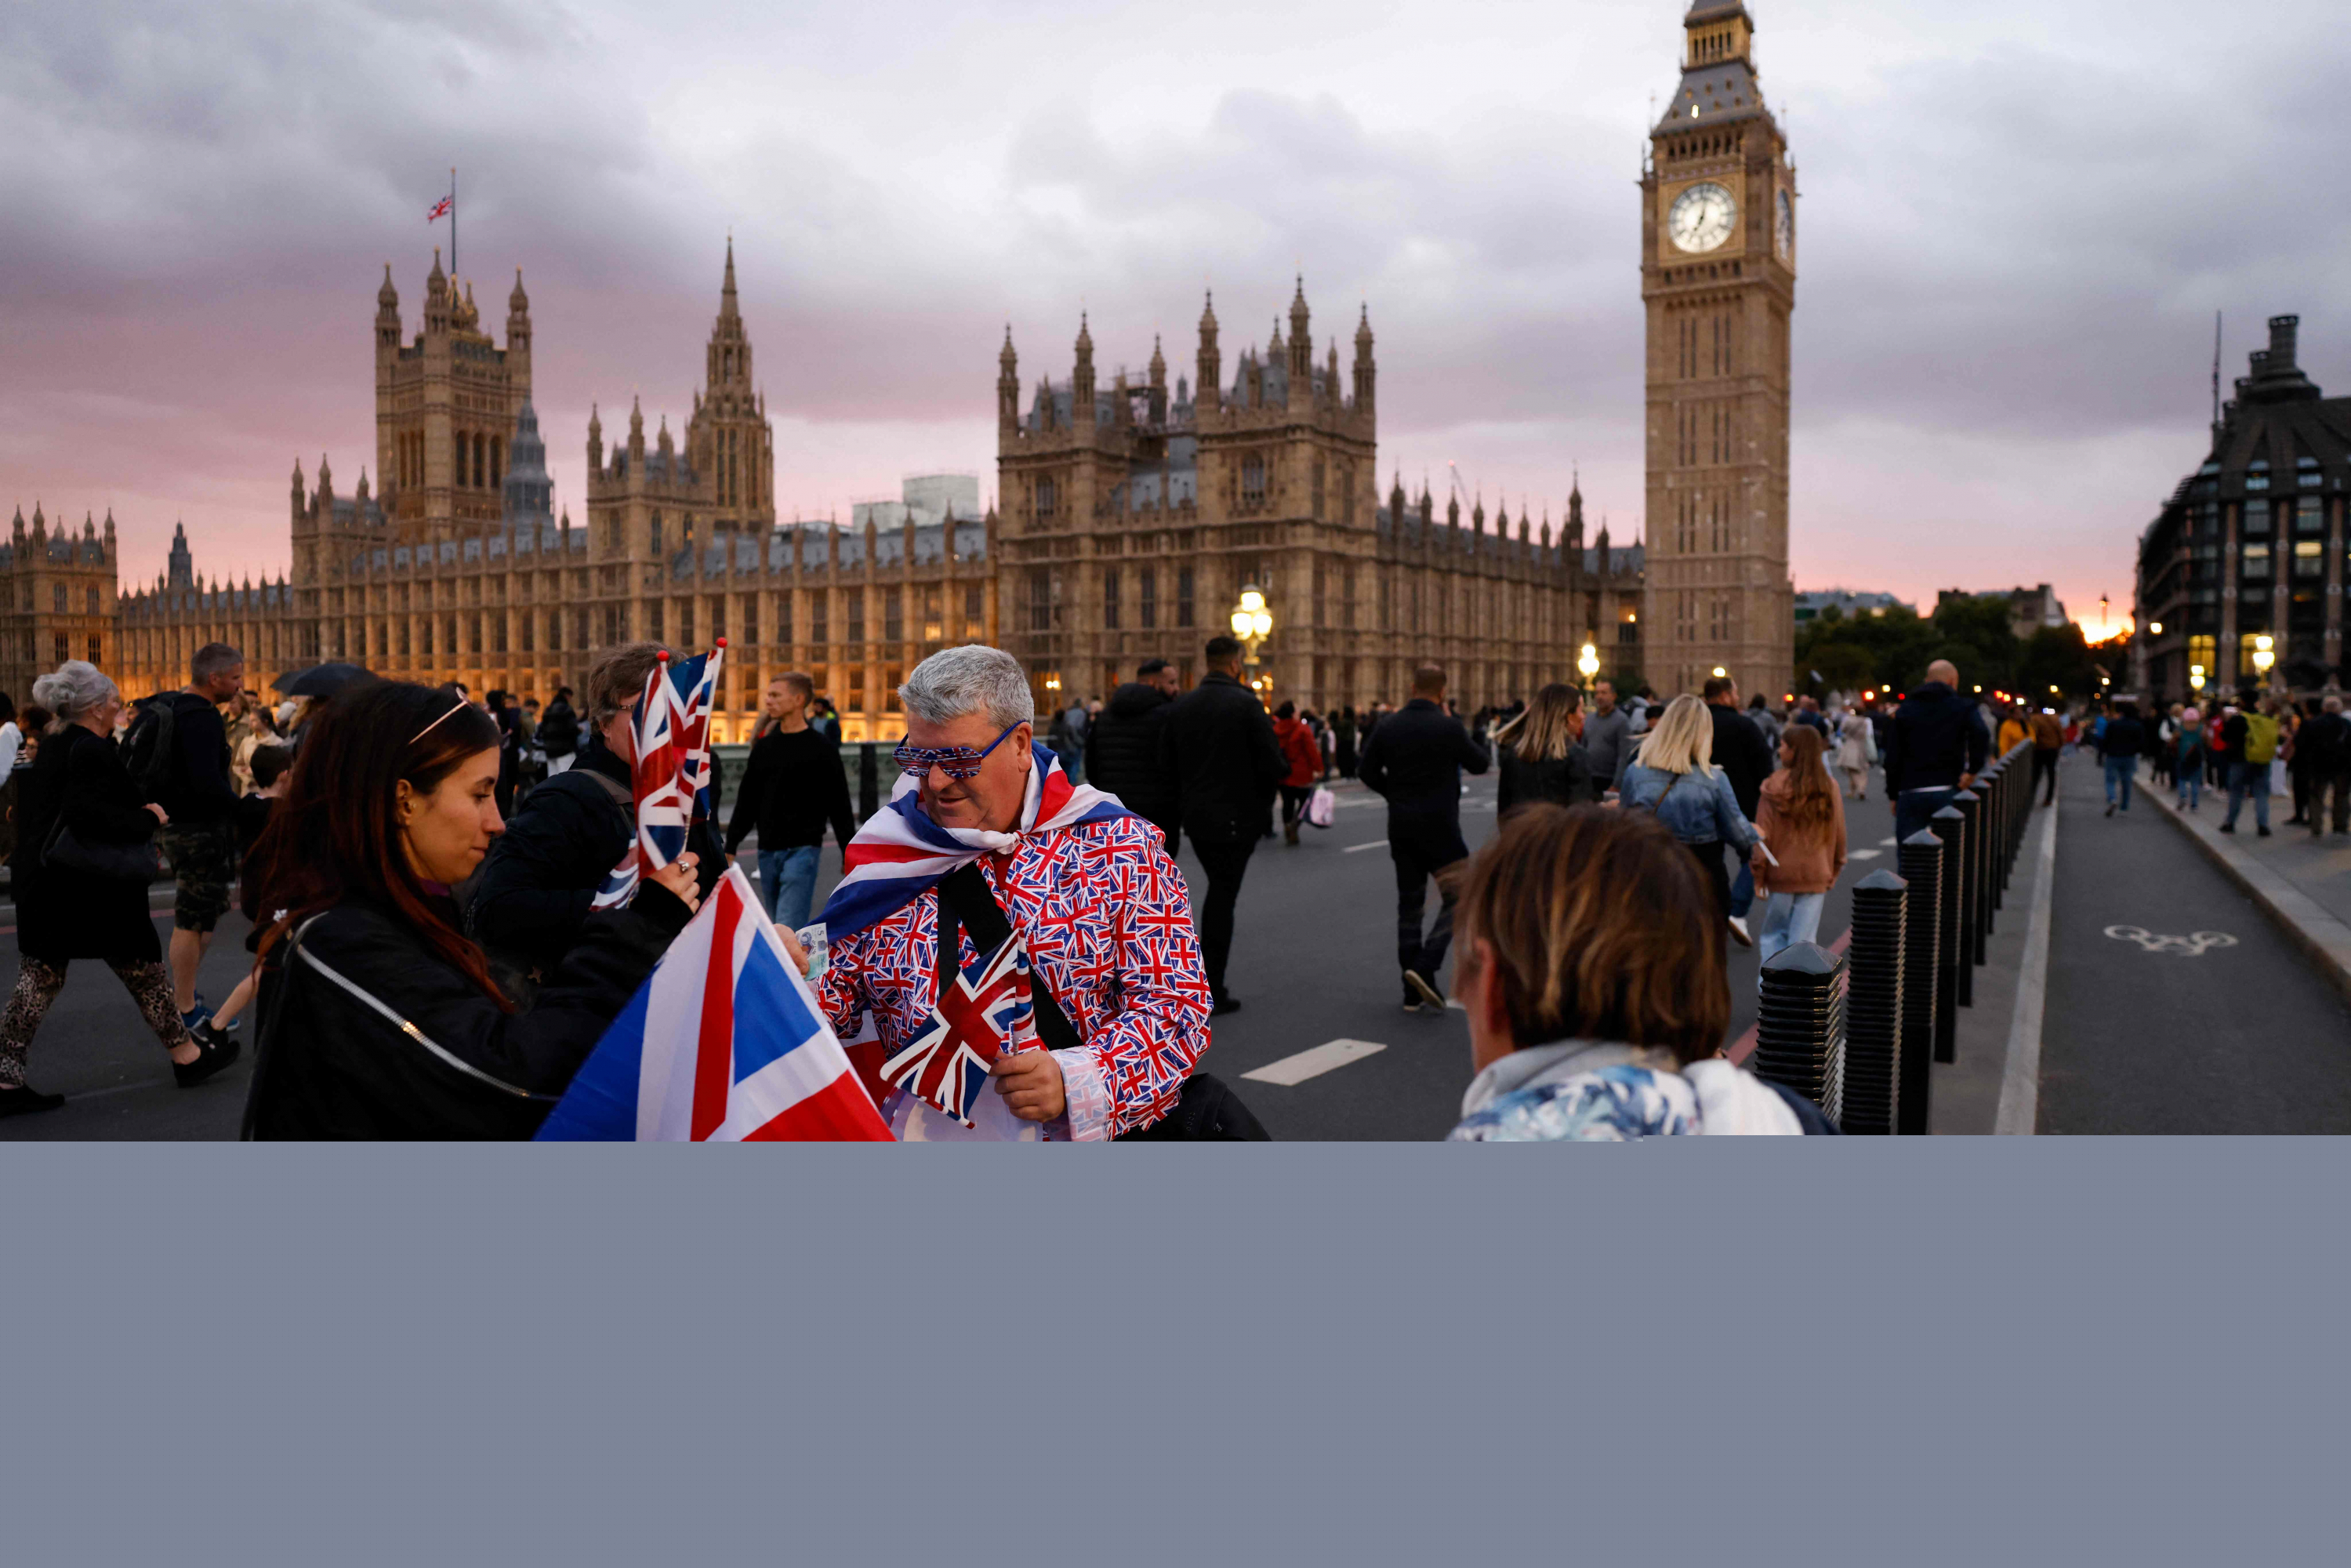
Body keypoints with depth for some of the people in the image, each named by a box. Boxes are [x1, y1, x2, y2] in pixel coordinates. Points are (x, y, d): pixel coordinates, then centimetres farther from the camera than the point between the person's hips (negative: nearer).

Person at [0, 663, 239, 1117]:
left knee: (39, 978, 10)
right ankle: (187, 1057, 18)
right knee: (143, 970, 5)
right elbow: (87, 814, -29)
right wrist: (148, 819, -17)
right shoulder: (91, 751, -18)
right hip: (87, 888, -9)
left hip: (43, 884, 9)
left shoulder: (54, 749, 12)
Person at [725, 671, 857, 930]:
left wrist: (850, 858, -4)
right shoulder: (764, 747, 10)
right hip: (767, 852, 6)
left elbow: (840, 806, -3)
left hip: (803, 850, -6)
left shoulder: (822, 749, -4)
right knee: (778, 928, 11)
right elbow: (746, 801, 15)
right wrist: (730, 847, 11)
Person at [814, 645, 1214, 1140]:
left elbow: (1176, 1004, -5)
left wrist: (1074, 1082, -21)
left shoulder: (1118, 847, -1)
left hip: (1083, 1132, -1)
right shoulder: (891, 856, 10)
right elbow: (836, 992, 13)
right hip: (915, 1126, 1)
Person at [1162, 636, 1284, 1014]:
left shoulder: (1181, 706, 4)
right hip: (1236, 817, -5)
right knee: (1222, 897, 1)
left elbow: (1167, 762, 6)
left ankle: (1207, 977, 23)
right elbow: (1272, 763, -16)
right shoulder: (1247, 704, -13)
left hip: (1195, 815, 6)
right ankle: (1212, 990, 5)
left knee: (1218, 891, 21)